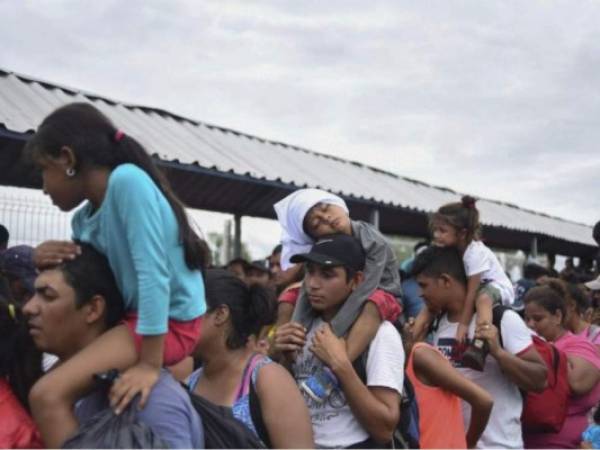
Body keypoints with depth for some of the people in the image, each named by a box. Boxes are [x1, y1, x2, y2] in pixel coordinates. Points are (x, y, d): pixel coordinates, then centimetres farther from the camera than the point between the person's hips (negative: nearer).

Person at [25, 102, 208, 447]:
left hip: (170, 322, -10)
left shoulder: (127, 180, -19)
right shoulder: (84, 219, 7)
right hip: (137, 317, 10)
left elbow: (152, 272, -25)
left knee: (47, 395, -22)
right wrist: (47, 260, -6)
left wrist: (150, 363, -25)